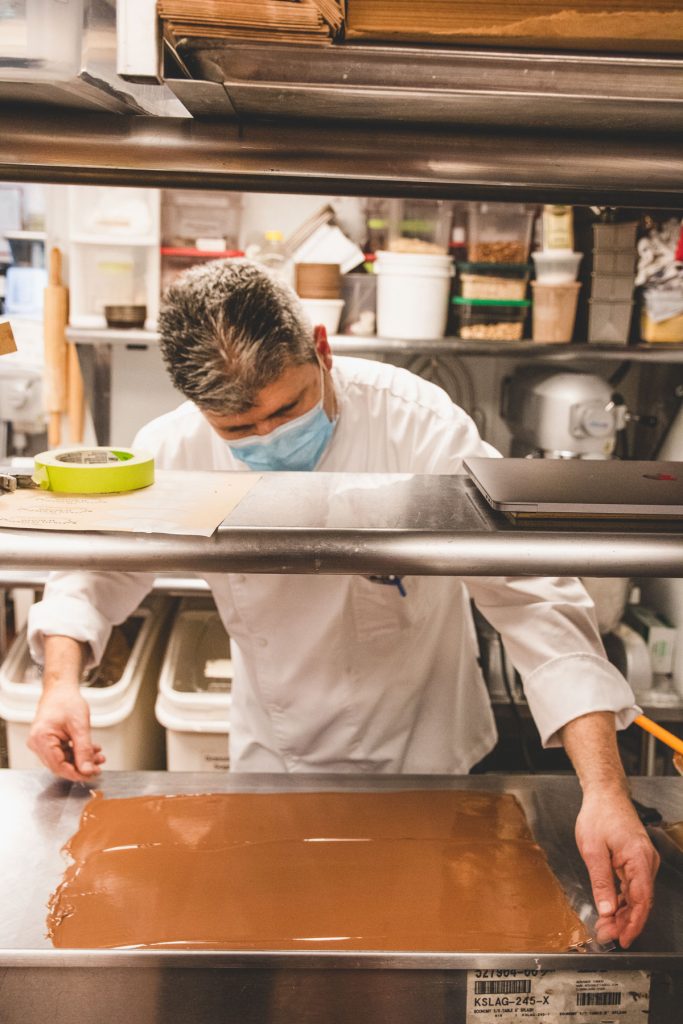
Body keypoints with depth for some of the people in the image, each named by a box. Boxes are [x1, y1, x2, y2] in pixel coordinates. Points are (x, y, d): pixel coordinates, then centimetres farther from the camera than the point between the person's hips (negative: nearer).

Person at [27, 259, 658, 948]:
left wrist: (605, 790, -41)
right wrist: (61, 678, -20)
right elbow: (99, 564, -1)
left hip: (419, 751, -1)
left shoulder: (417, 425, -30)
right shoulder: (174, 451, -19)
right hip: (269, 756, 2)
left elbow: (534, 600, -33)